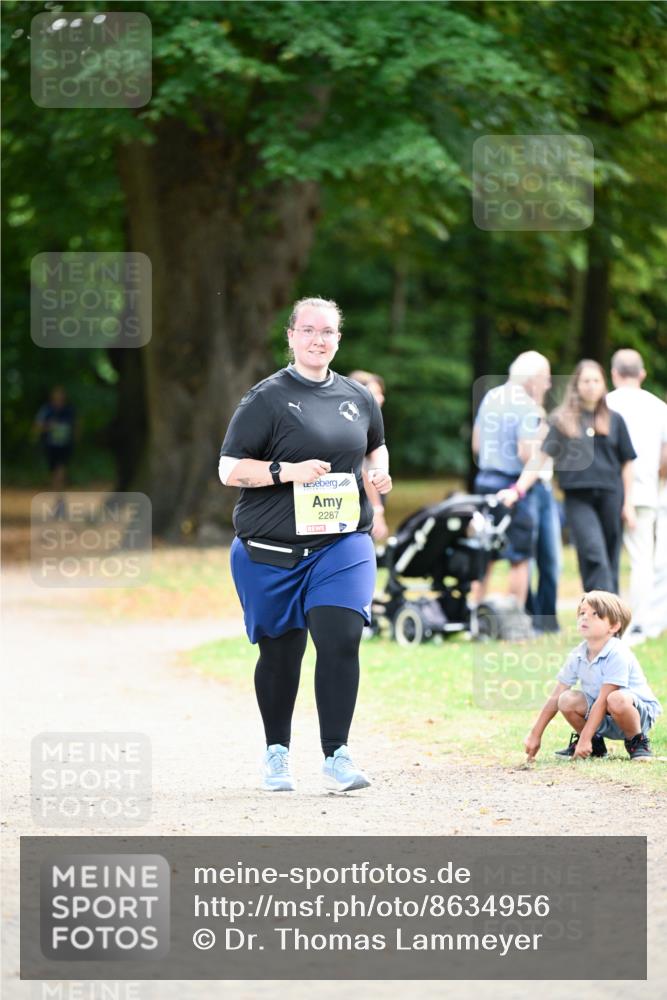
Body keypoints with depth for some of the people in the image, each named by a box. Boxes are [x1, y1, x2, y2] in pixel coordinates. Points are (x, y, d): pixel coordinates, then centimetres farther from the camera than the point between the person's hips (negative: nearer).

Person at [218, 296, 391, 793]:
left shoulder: (358, 398, 10)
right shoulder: (267, 398, -3)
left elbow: (376, 446, 29)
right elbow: (230, 469, -6)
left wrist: (380, 472, 6)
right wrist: (289, 470, -19)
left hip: (343, 543, 2)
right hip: (271, 551, -2)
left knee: (340, 639, -16)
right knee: (280, 653, 9)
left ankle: (337, 756, -11)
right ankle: (277, 753, 29)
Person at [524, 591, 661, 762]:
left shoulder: (617, 654, -24)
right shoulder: (577, 656, -3)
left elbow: (603, 700, -27)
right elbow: (555, 697, 2)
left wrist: (585, 738, -28)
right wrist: (535, 735, 0)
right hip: (605, 721, 6)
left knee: (616, 700, -38)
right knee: (567, 700, -17)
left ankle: (637, 742, -9)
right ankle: (595, 745, 8)